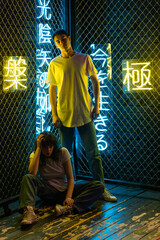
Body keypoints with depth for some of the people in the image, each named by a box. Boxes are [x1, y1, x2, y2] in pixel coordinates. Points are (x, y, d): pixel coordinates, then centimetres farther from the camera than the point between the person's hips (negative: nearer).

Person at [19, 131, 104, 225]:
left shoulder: (62, 152, -4)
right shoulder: (35, 156, -2)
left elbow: (70, 178, -7)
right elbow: (32, 173, -24)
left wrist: (68, 197, -24)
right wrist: (38, 148, -20)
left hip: (64, 190, 1)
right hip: (49, 192, -1)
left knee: (99, 186, -21)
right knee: (28, 178, -29)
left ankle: (69, 207, -44)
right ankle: (29, 211, -53)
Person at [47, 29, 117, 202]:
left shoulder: (84, 59, 3)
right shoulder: (54, 64, 4)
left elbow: (95, 82, 8)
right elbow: (52, 90, 6)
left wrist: (96, 106, 0)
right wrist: (54, 115, -1)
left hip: (85, 114, 0)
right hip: (64, 116, 1)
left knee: (93, 152, 0)